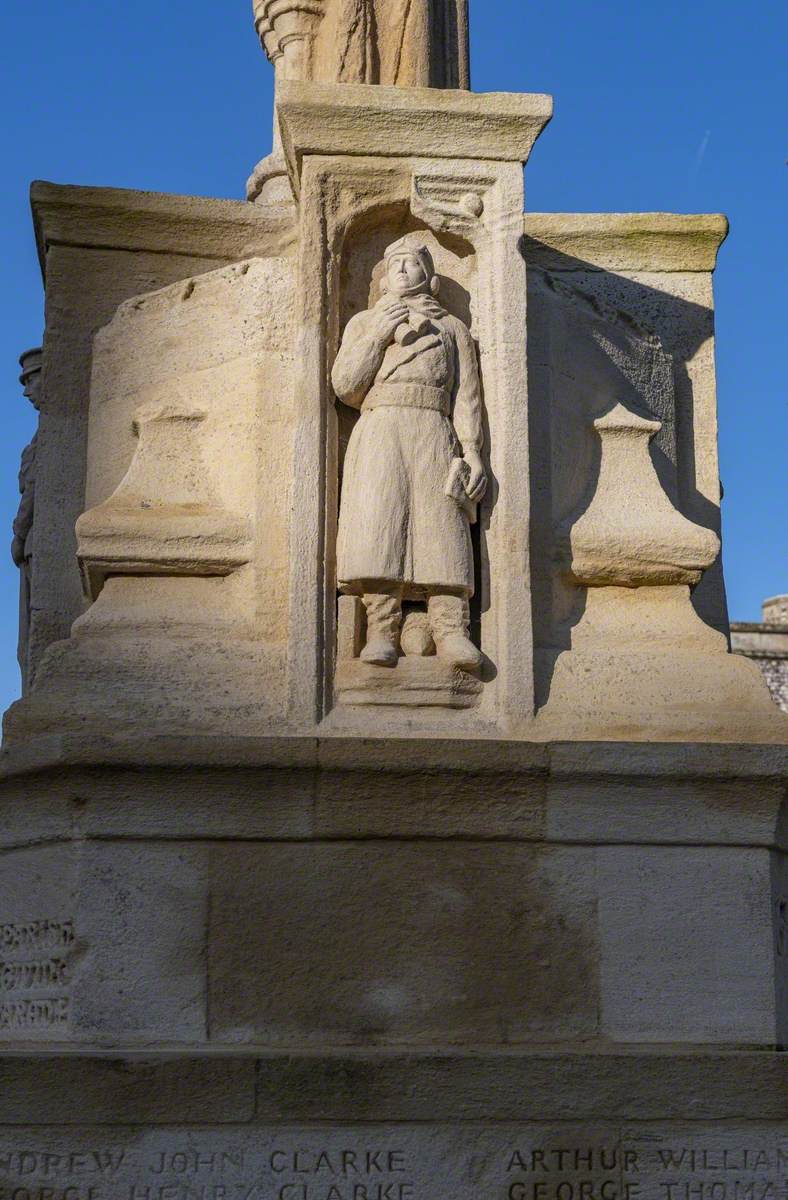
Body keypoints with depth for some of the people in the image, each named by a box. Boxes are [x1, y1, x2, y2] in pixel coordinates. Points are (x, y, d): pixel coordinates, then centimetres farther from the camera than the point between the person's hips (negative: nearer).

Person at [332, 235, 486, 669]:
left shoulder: (453, 328, 25)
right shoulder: (364, 322, 26)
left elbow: (467, 395, 13)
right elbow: (345, 386, 12)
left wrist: (472, 450, -2)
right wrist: (378, 335, 1)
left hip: (434, 434, 0)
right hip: (379, 431, 0)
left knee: (441, 525, -16)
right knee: (378, 521, -18)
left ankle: (451, 632, -25)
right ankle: (382, 632, -24)